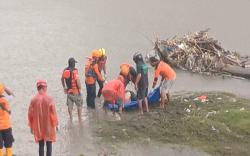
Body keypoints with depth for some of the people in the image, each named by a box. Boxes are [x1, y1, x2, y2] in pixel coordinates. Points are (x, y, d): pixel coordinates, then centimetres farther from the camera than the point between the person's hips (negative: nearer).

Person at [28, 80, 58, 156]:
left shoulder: (34, 99, -6)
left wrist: (31, 126, 11)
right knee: (49, 145, 8)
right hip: (48, 125, -2)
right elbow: (53, 112, -9)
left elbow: (30, 114, -1)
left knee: (41, 145, 11)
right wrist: (56, 124, 3)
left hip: (38, 126, 2)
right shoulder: (49, 99, -13)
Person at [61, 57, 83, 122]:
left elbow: (62, 79, 11)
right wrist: (80, 88, -11)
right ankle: (80, 118, 17)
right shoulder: (74, 71, -21)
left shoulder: (65, 70, 0)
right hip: (76, 91, -5)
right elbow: (77, 80, -27)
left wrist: (64, 87, 22)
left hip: (68, 91, 6)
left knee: (70, 105, 16)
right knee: (79, 105, 12)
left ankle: (71, 118, 25)